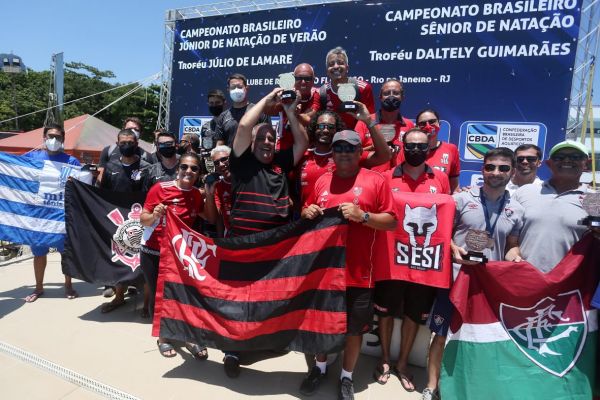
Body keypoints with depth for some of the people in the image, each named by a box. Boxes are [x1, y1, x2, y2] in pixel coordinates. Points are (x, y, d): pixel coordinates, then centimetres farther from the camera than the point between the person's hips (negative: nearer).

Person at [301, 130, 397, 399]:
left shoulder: (376, 181, -4)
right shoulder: (322, 181, 8)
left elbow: (391, 222, -6)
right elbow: (307, 211, 19)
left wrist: (362, 216, -21)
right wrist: (307, 212, -4)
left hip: (358, 271, -3)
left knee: (354, 327, 10)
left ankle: (346, 377, 33)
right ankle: (320, 367, 41)